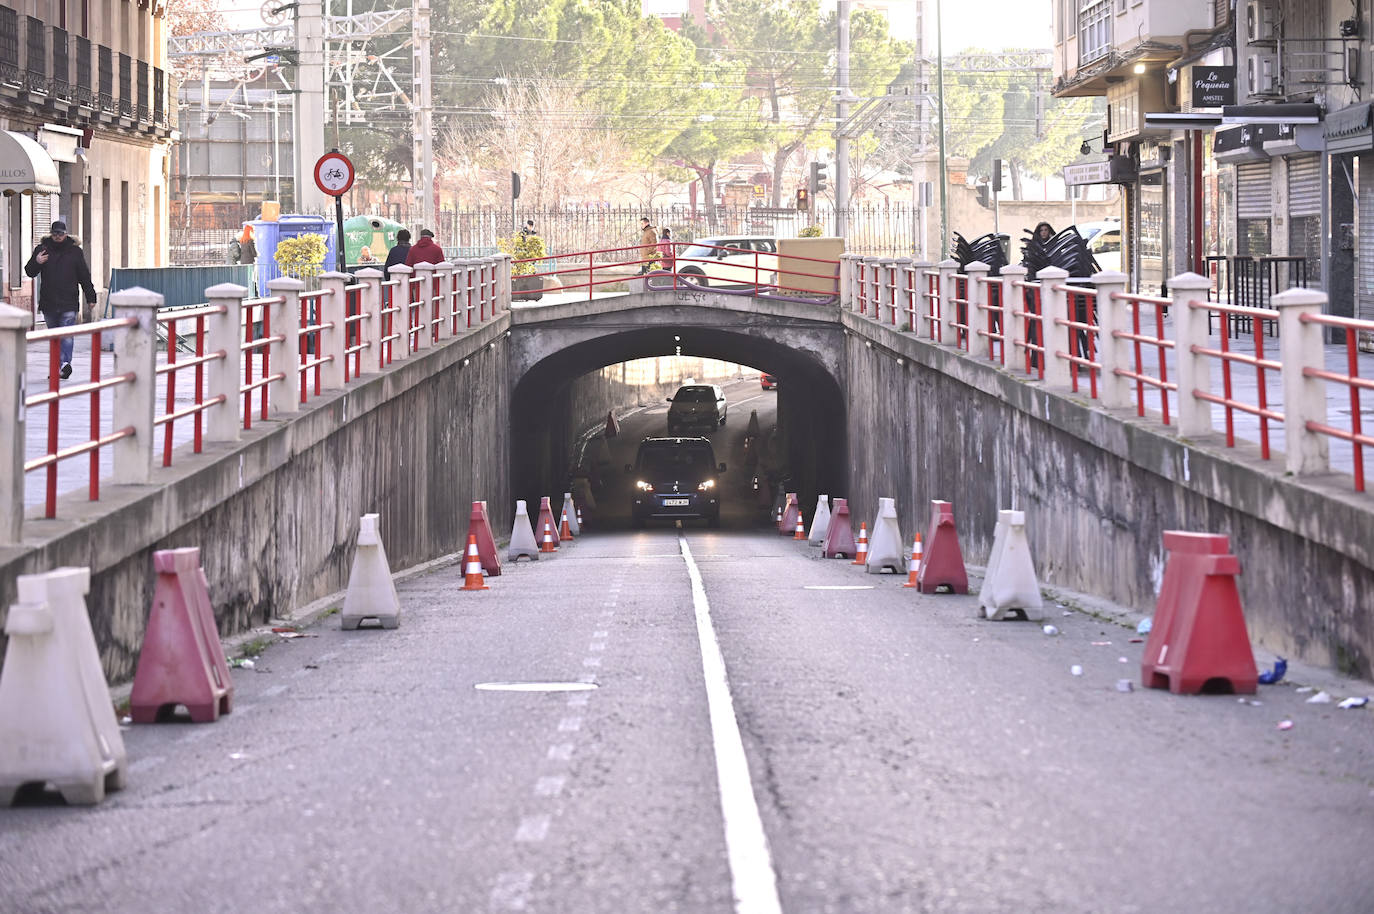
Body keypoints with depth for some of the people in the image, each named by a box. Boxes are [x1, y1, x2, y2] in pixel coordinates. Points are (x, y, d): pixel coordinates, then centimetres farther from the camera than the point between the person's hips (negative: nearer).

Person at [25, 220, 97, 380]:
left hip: (69, 302, -2)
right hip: (48, 302, 2)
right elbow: (29, 271, 5)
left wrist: (90, 297, 8)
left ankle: (65, 363, -25)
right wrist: (36, 263, -17)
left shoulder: (74, 250, 6)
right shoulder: (42, 249, 6)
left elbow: (84, 275, 9)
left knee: (66, 335, -15)